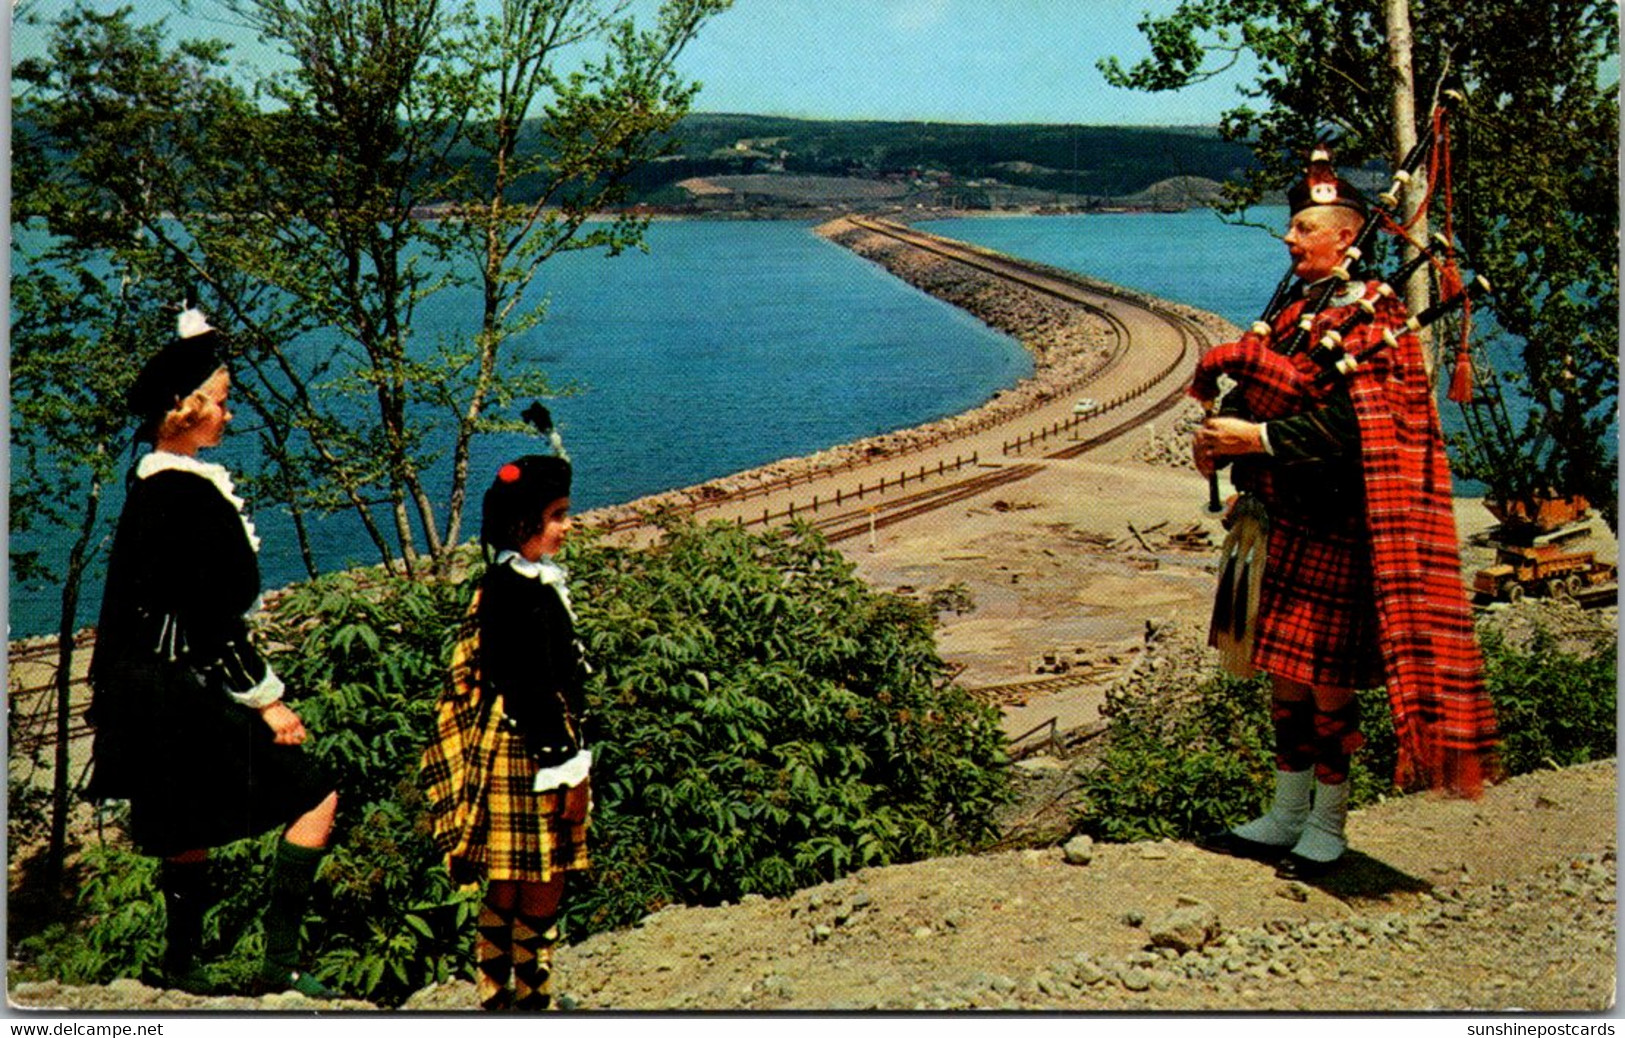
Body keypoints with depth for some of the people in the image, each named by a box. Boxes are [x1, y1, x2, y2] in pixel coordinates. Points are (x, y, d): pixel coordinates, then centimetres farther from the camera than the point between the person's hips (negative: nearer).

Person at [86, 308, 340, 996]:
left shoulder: (152, 483, 11)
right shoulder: (187, 493, -19)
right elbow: (211, 618, -21)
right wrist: (266, 699, -15)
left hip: (161, 692, 10)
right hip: (184, 696, -10)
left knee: (187, 828, 18)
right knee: (315, 797, -6)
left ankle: (181, 967, 29)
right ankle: (279, 961, -5)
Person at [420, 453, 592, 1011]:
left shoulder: (501, 581, 11)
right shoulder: (525, 591, -19)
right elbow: (534, 689, -21)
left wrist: (568, 757, 22)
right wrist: (565, 765, -17)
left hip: (502, 745, 10)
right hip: (527, 752, -10)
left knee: (509, 888, 16)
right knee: (542, 886, 0)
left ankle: (496, 995, 25)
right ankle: (530, 995, 10)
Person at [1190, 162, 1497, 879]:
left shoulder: (1371, 319, -13)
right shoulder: (1300, 306, 13)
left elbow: (1347, 428, -22)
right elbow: (1269, 392, 17)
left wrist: (1259, 438, -23)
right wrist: (1223, 436, -2)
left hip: (1336, 530, -8)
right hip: (1288, 523, 8)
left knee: (1327, 682, 1)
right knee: (1286, 674, 14)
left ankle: (1327, 830, 15)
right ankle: (1285, 819, 25)